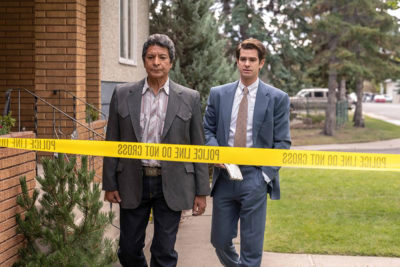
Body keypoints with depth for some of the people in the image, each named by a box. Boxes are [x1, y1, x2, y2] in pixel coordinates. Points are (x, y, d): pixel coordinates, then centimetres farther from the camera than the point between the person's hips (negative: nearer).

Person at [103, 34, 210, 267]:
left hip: (171, 185, -1)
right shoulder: (122, 95, 3)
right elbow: (112, 143, 6)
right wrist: (109, 185, 3)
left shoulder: (190, 98, 0)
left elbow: (198, 147, 2)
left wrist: (201, 191, 0)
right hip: (133, 183, 2)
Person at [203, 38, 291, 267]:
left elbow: (282, 142, 0)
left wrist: (266, 174, -9)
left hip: (255, 179, -3)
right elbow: (208, 129, 12)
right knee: (220, 241, 10)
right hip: (224, 177, 3)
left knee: (252, 247, 1)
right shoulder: (218, 94, 8)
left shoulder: (278, 98, 0)